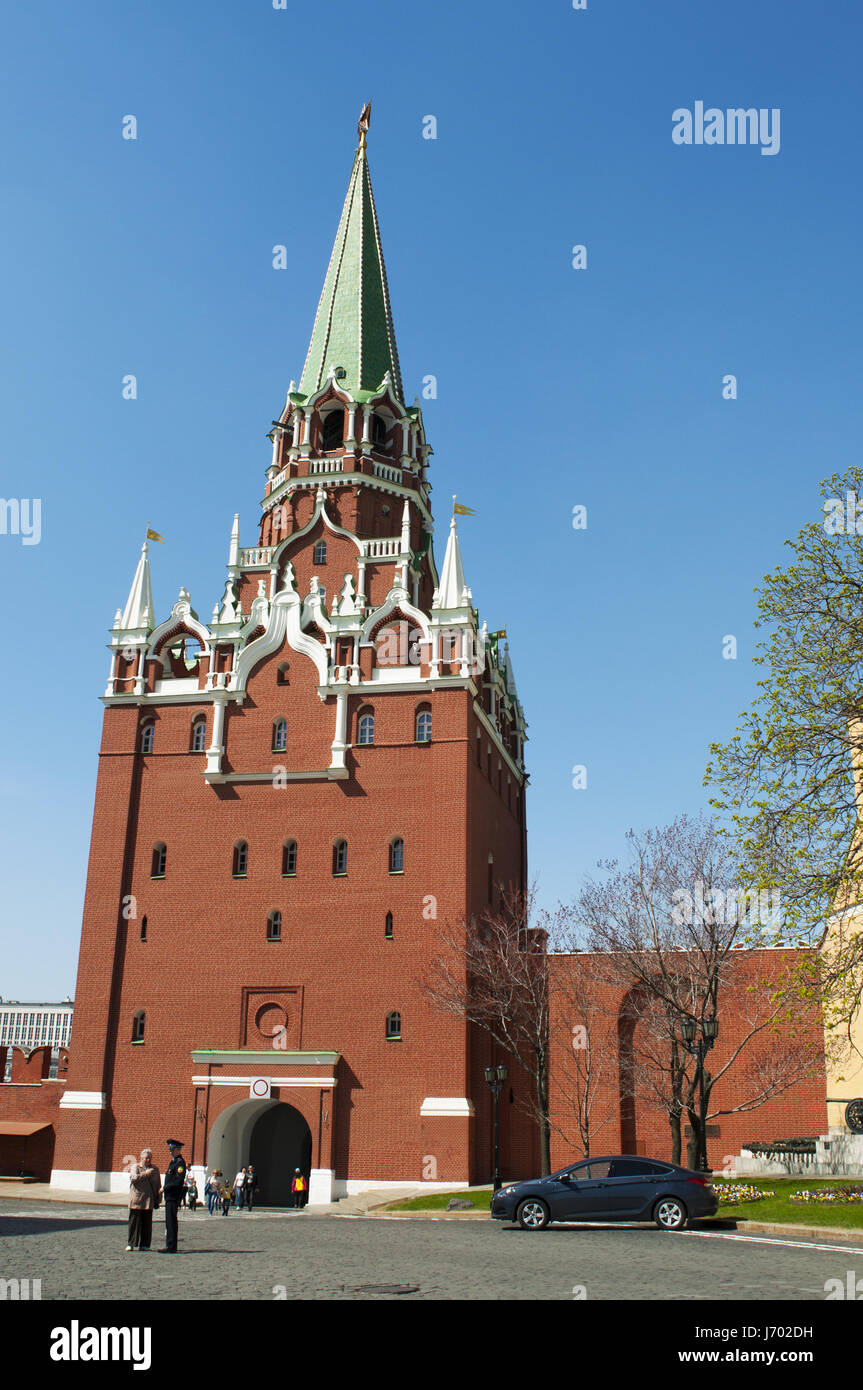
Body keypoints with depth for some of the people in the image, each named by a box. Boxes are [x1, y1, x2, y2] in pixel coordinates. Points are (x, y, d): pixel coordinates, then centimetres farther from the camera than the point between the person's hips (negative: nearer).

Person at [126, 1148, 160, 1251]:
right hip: (136, 1200, -2)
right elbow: (133, 1178, -13)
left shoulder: (155, 1169, 13)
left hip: (149, 1200, 2)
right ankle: (132, 1244, 8)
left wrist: (157, 1200, 11)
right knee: (134, 1222, -1)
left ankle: (144, 1244, 10)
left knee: (147, 1223, 2)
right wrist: (145, 1173, -20)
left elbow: (157, 1185, 15)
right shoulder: (136, 1167, 6)